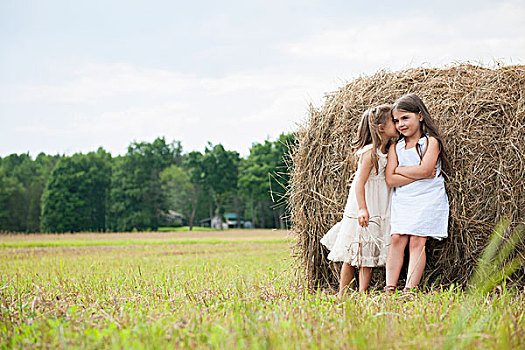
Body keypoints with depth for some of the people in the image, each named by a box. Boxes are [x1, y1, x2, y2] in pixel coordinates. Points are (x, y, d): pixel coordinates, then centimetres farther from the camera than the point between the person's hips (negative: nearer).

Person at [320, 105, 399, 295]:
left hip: (379, 212, 8)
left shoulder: (387, 151, 9)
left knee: (369, 255, 6)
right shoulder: (370, 152, -15)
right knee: (352, 256, 0)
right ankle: (342, 294, 6)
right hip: (363, 211, -8)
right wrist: (362, 209, -27)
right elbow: (360, 182, -20)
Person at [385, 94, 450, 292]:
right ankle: (390, 287, -10)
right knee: (397, 238, -8)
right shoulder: (395, 147, 11)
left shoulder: (431, 141, 1)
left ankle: (410, 289, -15)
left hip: (426, 199, -4)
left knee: (416, 241, -10)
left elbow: (424, 169, -15)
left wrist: (399, 169, -1)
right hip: (401, 200, 4)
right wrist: (421, 175, -9)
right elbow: (390, 180, -2)